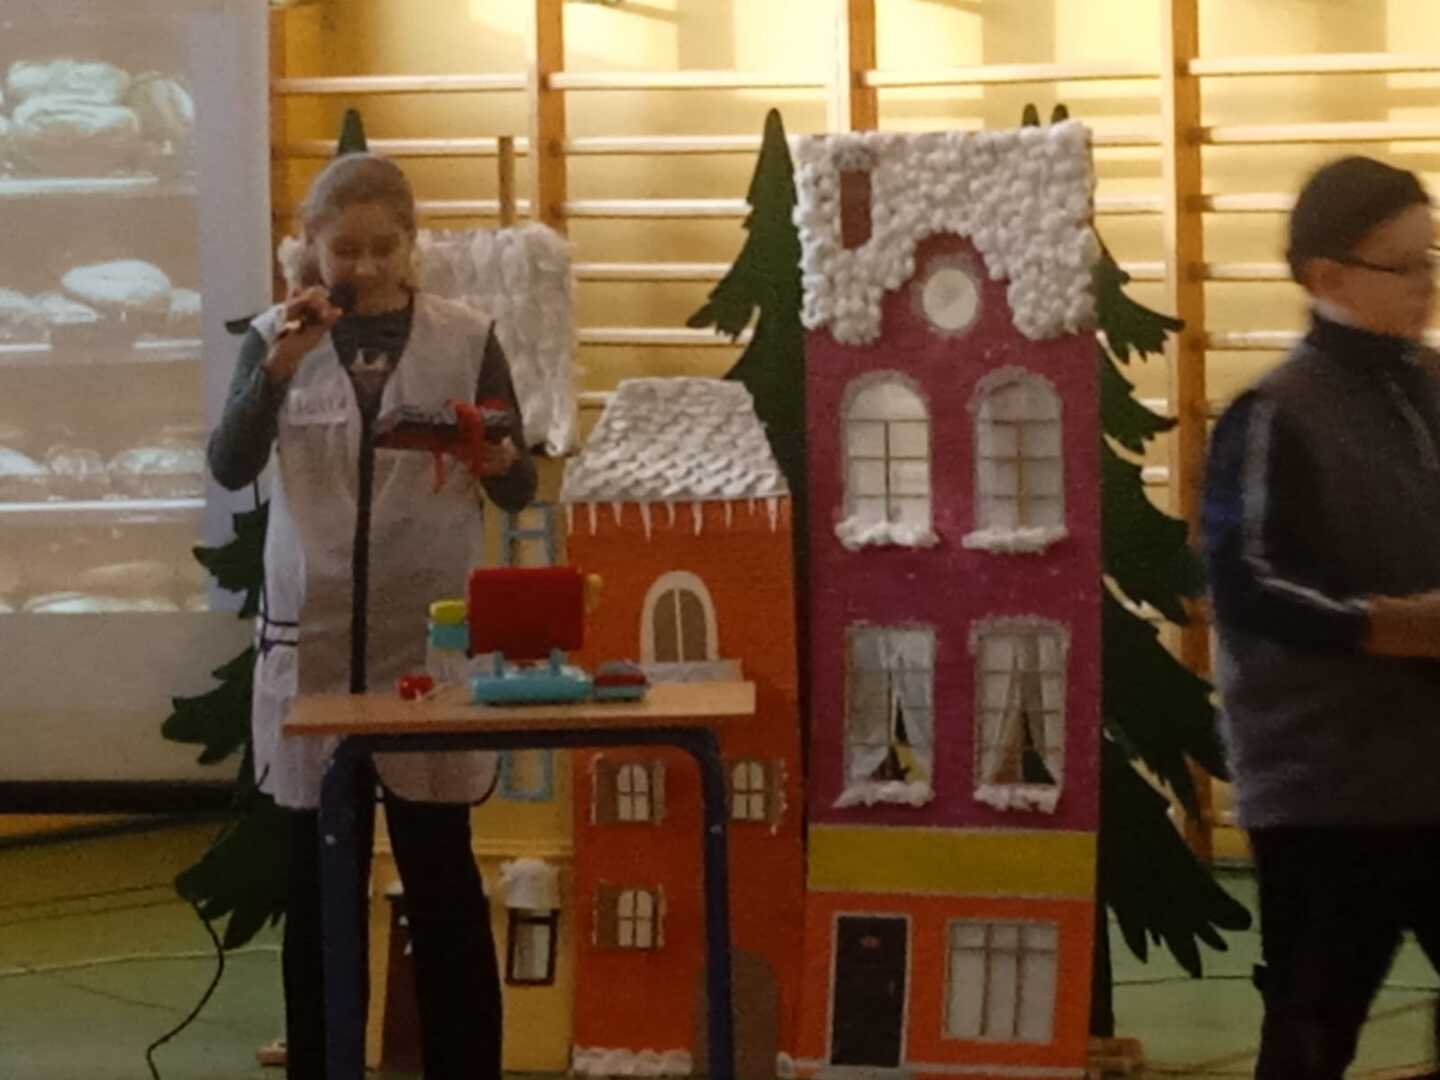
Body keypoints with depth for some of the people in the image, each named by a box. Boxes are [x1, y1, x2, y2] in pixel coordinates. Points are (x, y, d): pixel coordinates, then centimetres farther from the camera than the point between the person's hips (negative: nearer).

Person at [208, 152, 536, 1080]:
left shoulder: (468, 337, 1)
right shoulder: (276, 336, 2)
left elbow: (521, 493, 4)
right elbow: (230, 468, -11)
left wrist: (501, 462, -18)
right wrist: (278, 369, -26)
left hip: (432, 636, -1)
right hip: (312, 635, 1)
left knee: (441, 873, 2)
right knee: (318, 877, 6)